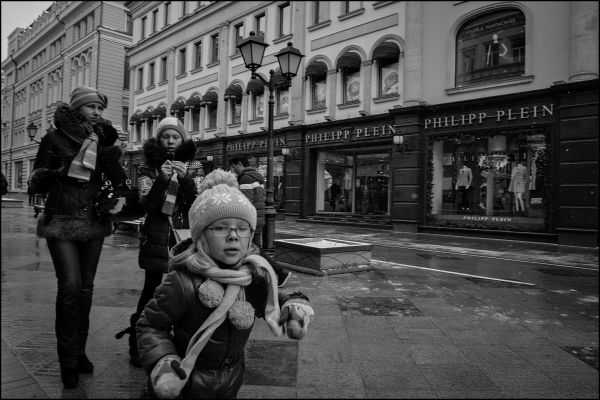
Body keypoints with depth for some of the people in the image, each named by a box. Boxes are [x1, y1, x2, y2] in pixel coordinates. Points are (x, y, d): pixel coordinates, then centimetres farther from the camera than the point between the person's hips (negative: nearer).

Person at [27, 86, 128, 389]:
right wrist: (54, 172, -21)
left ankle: (79, 351, 20)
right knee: (70, 287, -11)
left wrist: (113, 164, -16)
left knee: (86, 287, 7)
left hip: (94, 222, 3)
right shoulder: (55, 138, -1)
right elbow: (36, 184, -1)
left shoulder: (102, 139, 7)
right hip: (62, 222, -3)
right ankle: (67, 360, 3)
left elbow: (120, 183, 2)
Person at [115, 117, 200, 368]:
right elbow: (147, 205, -5)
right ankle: (136, 345, 12)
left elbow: (196, 205, 0)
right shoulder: (149, 166, 6)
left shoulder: (191, 166, 10)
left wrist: (185, 178, -15)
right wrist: (162, 179, -18)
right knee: (151, 289, -3)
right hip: (156, 236, -1)